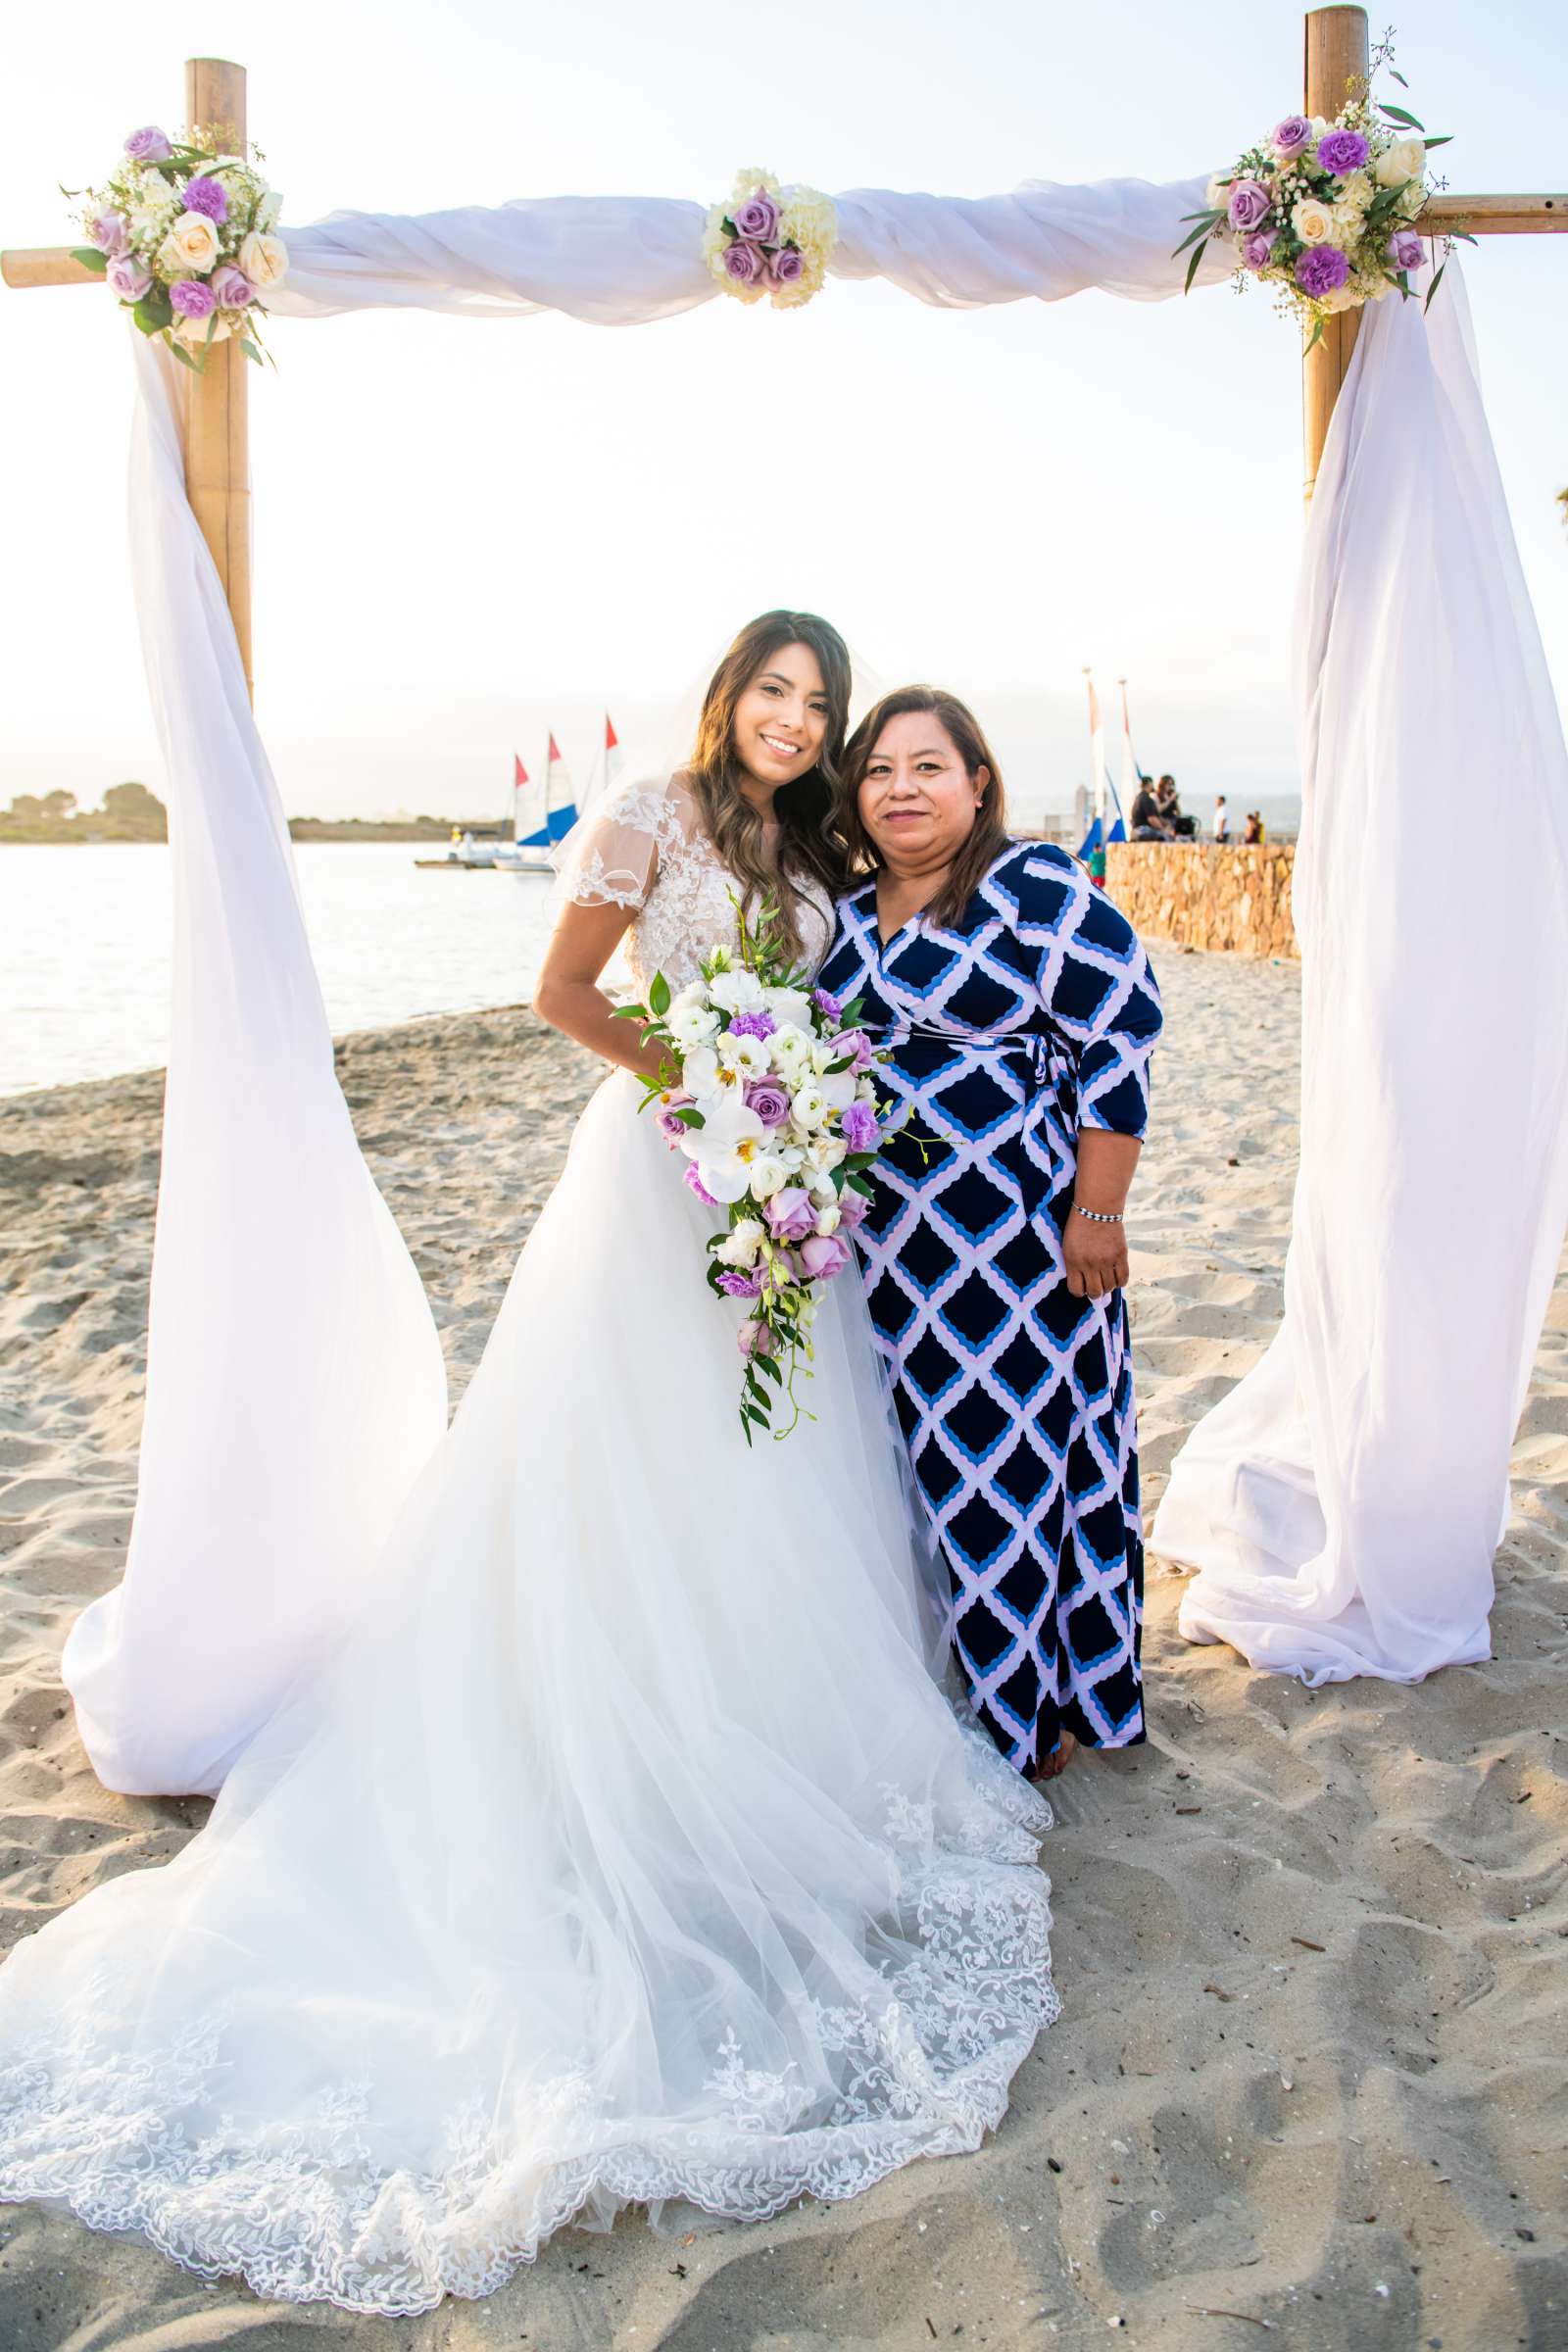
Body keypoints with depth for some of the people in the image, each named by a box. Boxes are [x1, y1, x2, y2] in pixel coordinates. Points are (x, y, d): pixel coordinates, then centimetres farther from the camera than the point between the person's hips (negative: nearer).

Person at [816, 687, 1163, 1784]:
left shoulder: (1038, 890, -10)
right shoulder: (847, 914, 11)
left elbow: (1120, 1042, -13)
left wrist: (1097, 1212, -16)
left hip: (1018, 1234, -6)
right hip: (887, 1237, 6)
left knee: (1014, 1455, 3)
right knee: (919, 1455, 13)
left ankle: (1028, 1710, 22)